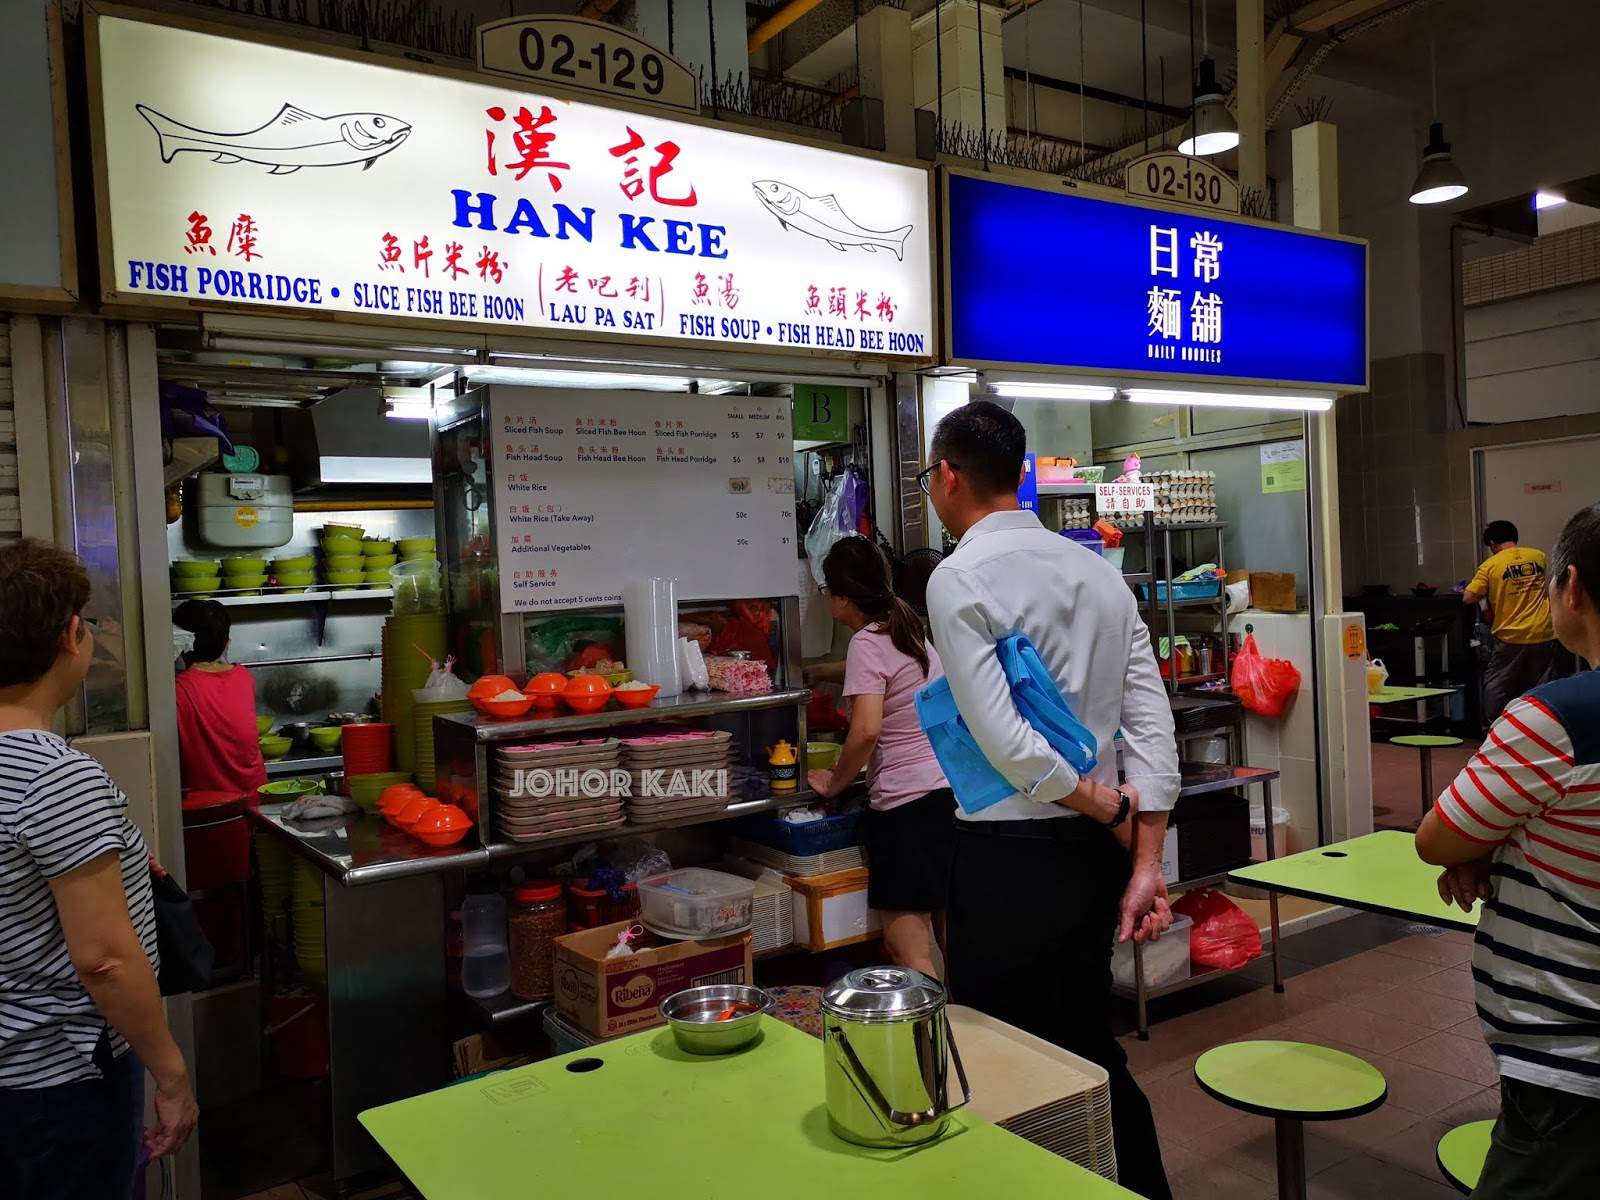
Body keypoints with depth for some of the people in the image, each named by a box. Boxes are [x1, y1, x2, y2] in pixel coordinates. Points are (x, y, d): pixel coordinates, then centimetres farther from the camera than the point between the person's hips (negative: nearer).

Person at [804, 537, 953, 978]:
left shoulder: (867, 643, -10)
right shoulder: (909, 630, 15)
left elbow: (866, 731, -21)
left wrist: (834, 783, -6)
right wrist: (820, 672, 47)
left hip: (907, 801, -9)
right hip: (951, 789, 9)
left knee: (907, 950, -5)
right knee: (953, 940, 16)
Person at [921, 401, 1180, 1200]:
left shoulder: (958, 579, -13)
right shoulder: (1098, 569, 6)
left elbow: (1005, 741, -21)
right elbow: (1151, 721, 2)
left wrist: (1110, 808, -8)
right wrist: (1146, 862, 1)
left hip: (1009, 859, -7)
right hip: (1097, 855, 7)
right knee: (1092, 1053, 23)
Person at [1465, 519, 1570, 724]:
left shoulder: (1491, 565, -7)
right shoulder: (1539, 556, 4)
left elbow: (1468, 598, -9)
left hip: (1510, 637, -3)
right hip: (1543, 634, 3)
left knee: (1496, 687, 10)